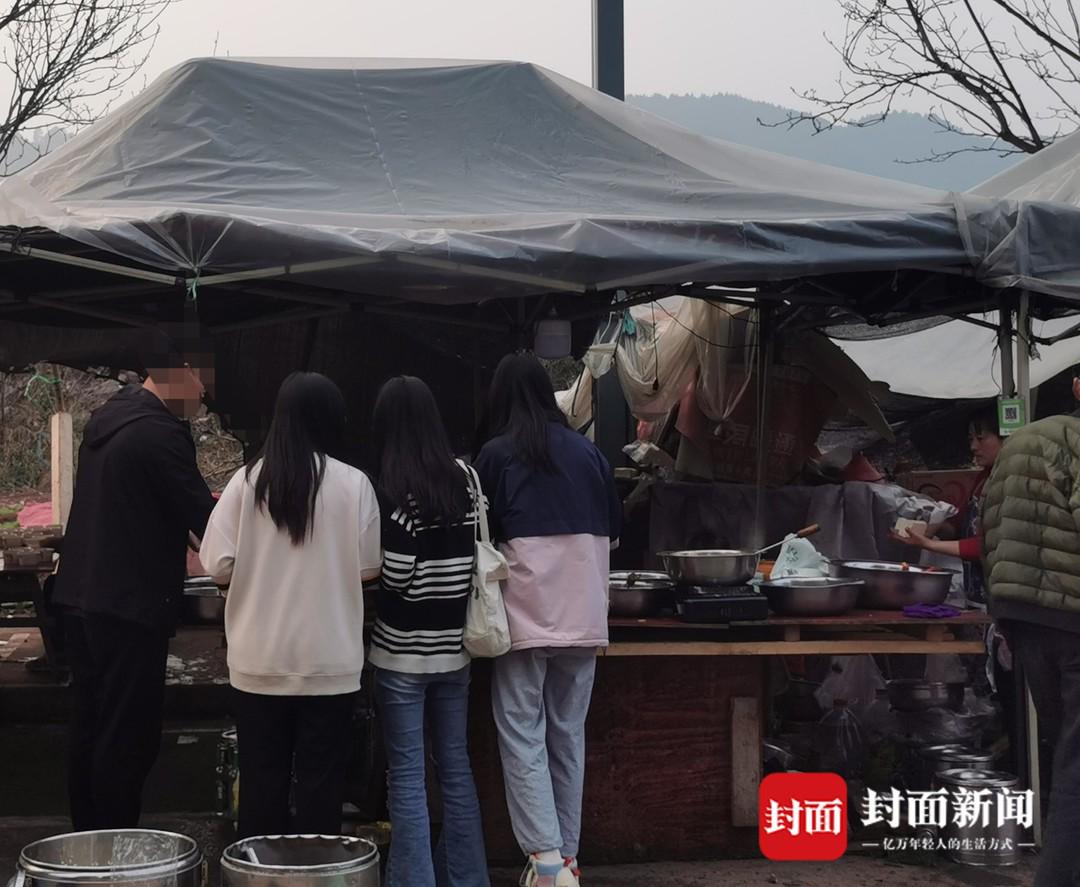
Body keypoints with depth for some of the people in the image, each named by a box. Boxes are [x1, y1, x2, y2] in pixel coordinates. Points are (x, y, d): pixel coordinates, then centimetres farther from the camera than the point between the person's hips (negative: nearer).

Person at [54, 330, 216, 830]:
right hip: (130, 606, -9)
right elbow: (207, 522, -16)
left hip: (81, 598, 9)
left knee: (89, 730, 14)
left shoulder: (107, 417, 12)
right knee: (128, 739, -3)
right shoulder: (160, 434, -16)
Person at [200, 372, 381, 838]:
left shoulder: (248, 480, -6)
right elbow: (368, 566, -2)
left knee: (262, 781, 11)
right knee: (321, 782, 8)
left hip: (259, 661, 1)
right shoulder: (353, 484, -8)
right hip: (329, 660, -1)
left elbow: (218, 564, -6)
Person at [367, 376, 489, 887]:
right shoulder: (465, 478, 2)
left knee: (407, 776, 3)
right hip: (453, 646, 5)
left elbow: (394, 574, -16)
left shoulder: (394, 488, -13)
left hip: (402, 651, -5)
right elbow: (475, 555, 7)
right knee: (455, 767, 14)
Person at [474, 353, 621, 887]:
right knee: (568, 736, 12)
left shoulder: (496, 453, -3)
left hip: (526, 613, -4)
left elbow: (483, 533, 4)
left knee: (524, 739, -1)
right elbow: (612, 532, 15)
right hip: (584, 615, 4)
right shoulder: (586, 451, 6)